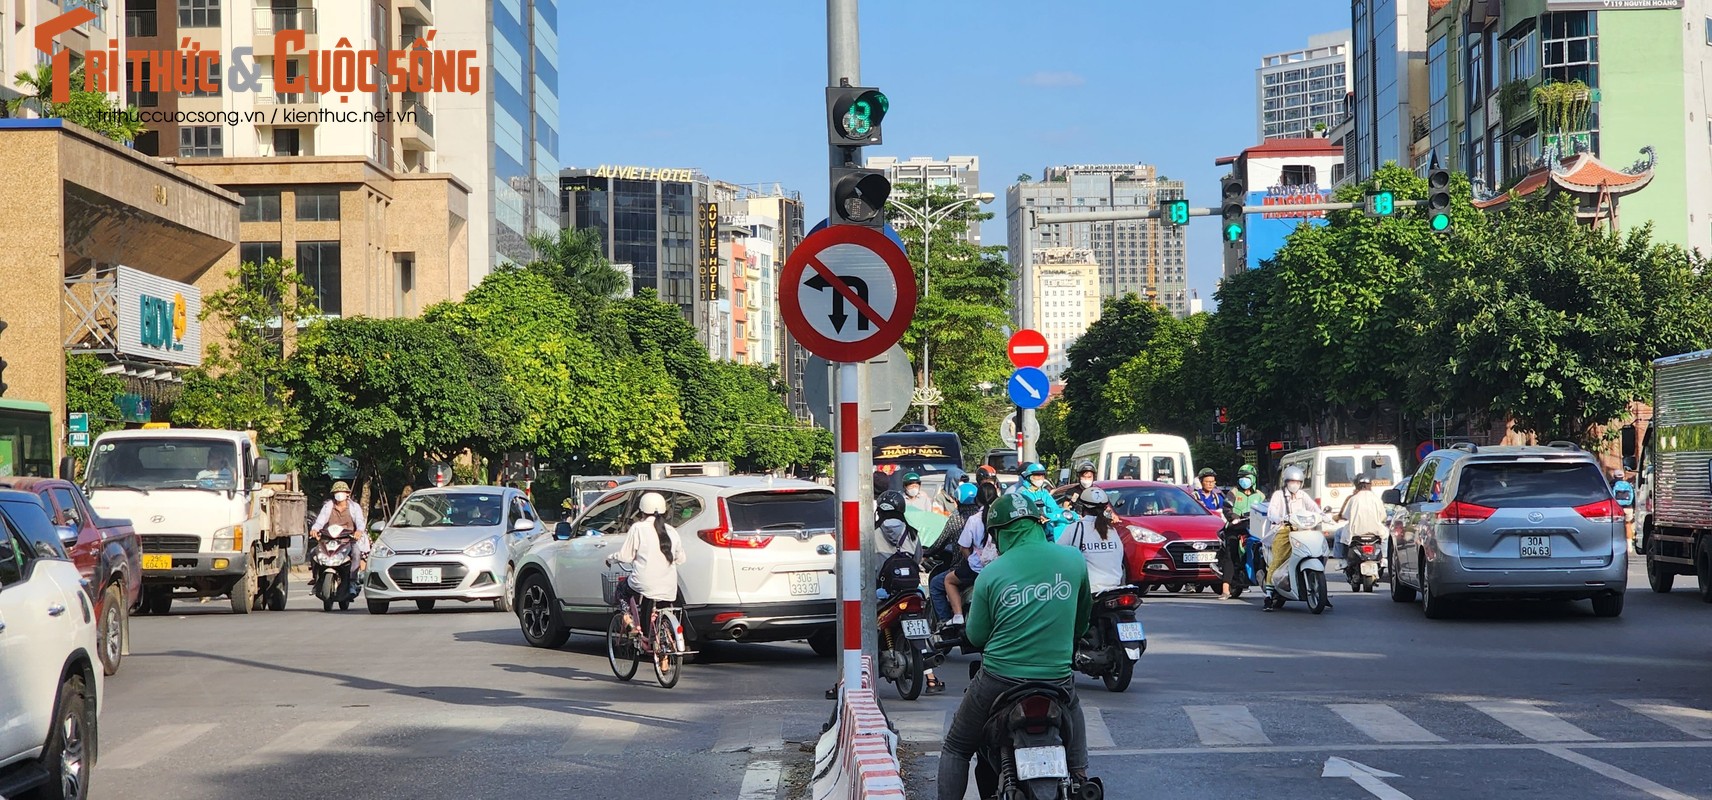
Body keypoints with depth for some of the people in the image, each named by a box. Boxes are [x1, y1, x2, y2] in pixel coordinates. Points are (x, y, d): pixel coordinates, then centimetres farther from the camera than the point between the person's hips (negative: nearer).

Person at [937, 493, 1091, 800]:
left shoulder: (991, 574, -6)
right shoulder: (1073, 559, -1)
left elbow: (976, 637, 2)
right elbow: (1083, 614, 16)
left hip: (998, 680, -1)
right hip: (1056, 679, 1)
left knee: (955, 749, 17)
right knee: (1073, 710, 31)